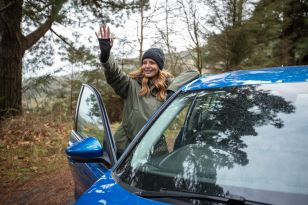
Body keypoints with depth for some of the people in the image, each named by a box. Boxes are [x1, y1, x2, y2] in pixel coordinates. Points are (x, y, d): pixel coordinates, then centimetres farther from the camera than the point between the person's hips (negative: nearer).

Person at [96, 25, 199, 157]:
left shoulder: (167, 84, 6)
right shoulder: (132, 84, -2)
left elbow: (194, 72, 2)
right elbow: (113, 75, -20)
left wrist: (173, 88, -12)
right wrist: (105, 54, -39)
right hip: (126, 145, -2)